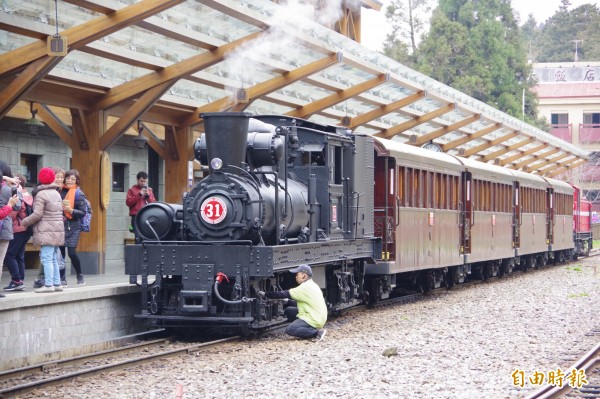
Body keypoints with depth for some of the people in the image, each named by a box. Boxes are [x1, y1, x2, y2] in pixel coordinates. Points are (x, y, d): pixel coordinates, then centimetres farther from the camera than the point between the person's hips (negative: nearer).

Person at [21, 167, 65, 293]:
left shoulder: (41, 195, -9)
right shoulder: (56, 194, 17)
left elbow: (37, 214, -14)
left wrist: (24, 222, -1)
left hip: (46, 231, -8)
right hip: (58, 230, 8)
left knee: (47, 258, -9)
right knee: (54, 259, 13)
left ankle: (49, 284, -13)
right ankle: (57, 283, 15)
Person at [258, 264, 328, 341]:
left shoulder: (306, 287, -17)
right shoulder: (311, 285, 15)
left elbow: (286, 294, -16)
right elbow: (300, 303, 23)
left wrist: (266, 294, -10)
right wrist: (287, 301, 13)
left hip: (314, 320, -10)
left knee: (289, 330, -18)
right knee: (288, 310, 13)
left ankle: (317, 332, -15)